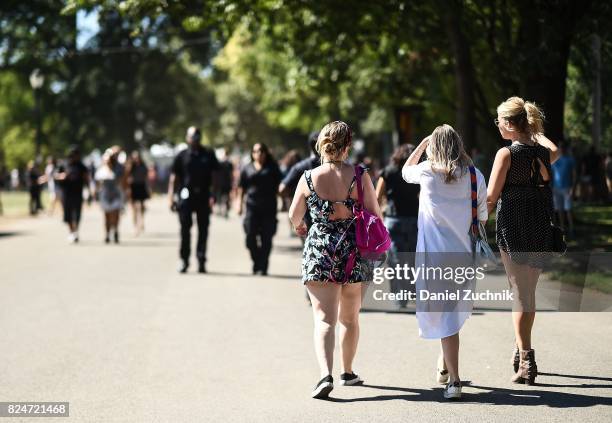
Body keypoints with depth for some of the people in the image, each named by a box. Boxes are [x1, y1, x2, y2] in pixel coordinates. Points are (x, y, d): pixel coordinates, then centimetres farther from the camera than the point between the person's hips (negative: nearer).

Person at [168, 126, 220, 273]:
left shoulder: (209, 155, 9)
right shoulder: (182, 156, 6)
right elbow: (173, 177, 4)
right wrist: (171, 196, -5)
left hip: (203, 197, 1)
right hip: (186, 197, -1)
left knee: (203, 230, 3)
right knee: (185, 229, -1)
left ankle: (201, 260, 9)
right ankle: (184, 260, 7)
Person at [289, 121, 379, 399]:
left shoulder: (309, 178, -5)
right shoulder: (359, 177, -7)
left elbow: (294, 217, 7)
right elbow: (377, 216, -4)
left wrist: (300, 228, 31)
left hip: (318, 253, -1)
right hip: (355, 252, 1)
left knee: (324, 318, -4)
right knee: (350, 318, 19)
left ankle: (325, 375, -23)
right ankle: (347, 372, 33)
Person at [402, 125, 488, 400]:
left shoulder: (427, 171, -3)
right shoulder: (474, 175, 0)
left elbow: (405, 171, 20)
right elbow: (482, 217, 7)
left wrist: (423, 144, 27)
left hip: (434, 254, -3)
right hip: (464, 254, 3)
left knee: (444, 315, 0)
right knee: (455, 311, 20)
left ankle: (454, 381, -4)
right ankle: (444, 365, 35)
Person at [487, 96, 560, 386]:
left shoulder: (507, 153, -11)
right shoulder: (543, 153, 5)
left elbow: (491, 197, -10)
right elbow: (554, 150, 33)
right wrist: (535, 130, 30)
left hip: (513, 230, -5)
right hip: (542, 232, 5)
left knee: (521, 295, -1)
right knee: (528, 293, 18)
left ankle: (525, 362, -3)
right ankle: (522, 350, 30)